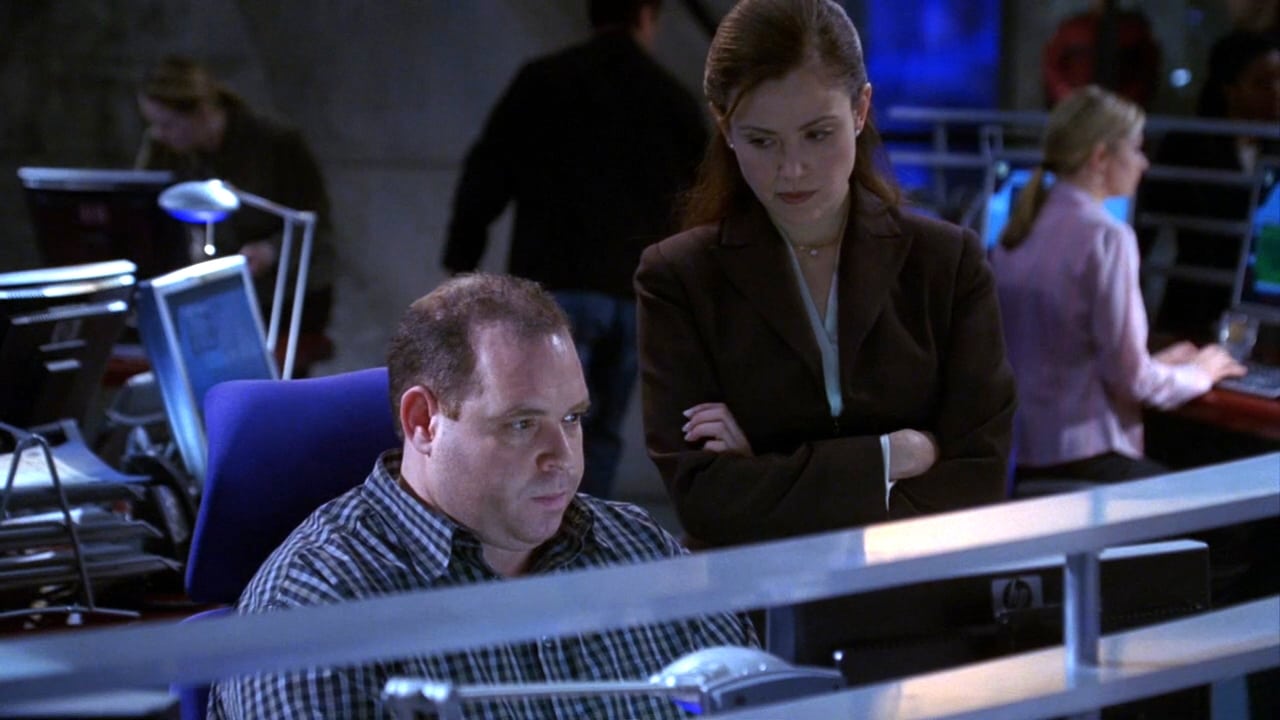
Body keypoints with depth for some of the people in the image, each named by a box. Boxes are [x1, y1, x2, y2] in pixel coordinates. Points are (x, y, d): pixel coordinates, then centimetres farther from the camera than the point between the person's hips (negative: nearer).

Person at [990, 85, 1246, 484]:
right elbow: (1130, 378, -14)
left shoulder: (1021, 228, 9)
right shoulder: (1105, 236, -14)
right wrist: (1198, 374, 5)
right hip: (1080, 460, -8)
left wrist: (1153, 364, 21)